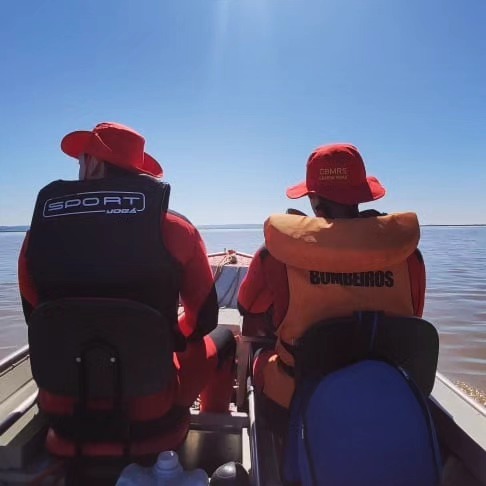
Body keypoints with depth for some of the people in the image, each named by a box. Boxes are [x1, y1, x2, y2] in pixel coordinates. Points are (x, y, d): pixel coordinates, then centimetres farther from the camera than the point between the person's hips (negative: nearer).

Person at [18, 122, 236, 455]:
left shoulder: (39, 231, -7)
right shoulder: (174, 229, -14)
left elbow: (37, 320, 6)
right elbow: (203, 318, -4)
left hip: (63, 404, 4)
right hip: (149, 401, -3)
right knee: (222, 338, 23)